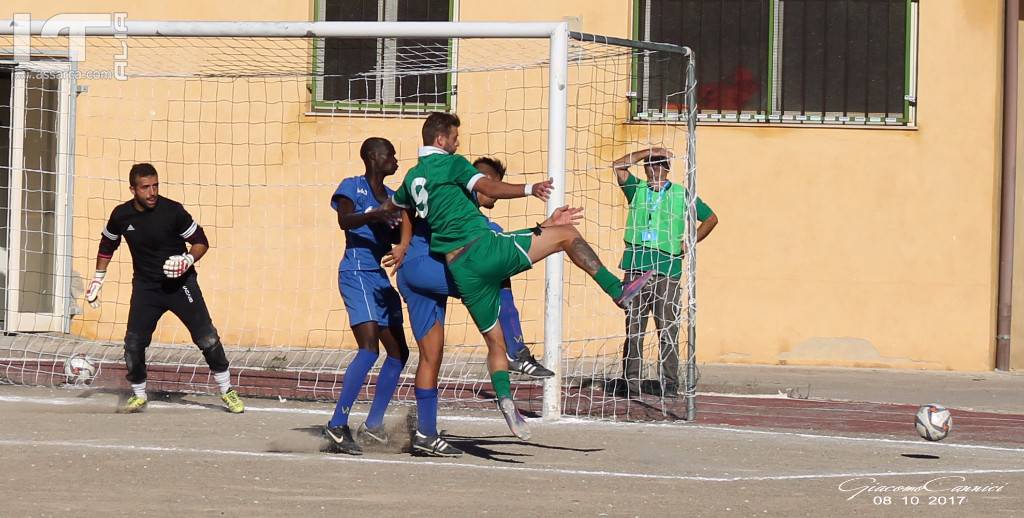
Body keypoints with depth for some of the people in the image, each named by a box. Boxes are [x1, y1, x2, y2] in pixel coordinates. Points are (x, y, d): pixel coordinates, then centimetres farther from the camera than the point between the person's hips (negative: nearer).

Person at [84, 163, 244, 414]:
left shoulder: (172, 211, -16)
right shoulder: (121, 216, -7)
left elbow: (201, 241, -7)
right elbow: (107, 245, 13)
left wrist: (189, 259, -26)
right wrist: (97, 280, 13)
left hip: (180, 283, -2)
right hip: (145, 287, 3)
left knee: (207, 337, -8)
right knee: (133, 342, -5)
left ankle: (227, 391, 6)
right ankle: (138, 396, 15)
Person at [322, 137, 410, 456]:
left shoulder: (391, 197, 17)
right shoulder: (352, 187, -3)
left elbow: (399, 236, 17)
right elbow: (344, 220, -20)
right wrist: (374, 215, -36)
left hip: (380, 278, 9)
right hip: (356, 274, -9)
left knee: (398, 351, 10)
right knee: (369, 348, -22)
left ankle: (373, 425, 18)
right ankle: (337, 426, -23)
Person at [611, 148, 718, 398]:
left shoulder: (681, 195, 12)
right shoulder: (636, 189, 14)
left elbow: (711, 218, 19)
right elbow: (618, 165, 0)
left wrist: (690, 242, 9)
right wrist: (649, 151, 0)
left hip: (667, 268, -1)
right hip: (636, 267, 1)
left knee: (668, 330, -4)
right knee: (633, 328, 1)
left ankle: (669, 383, 0)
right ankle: (630, 382, 4)